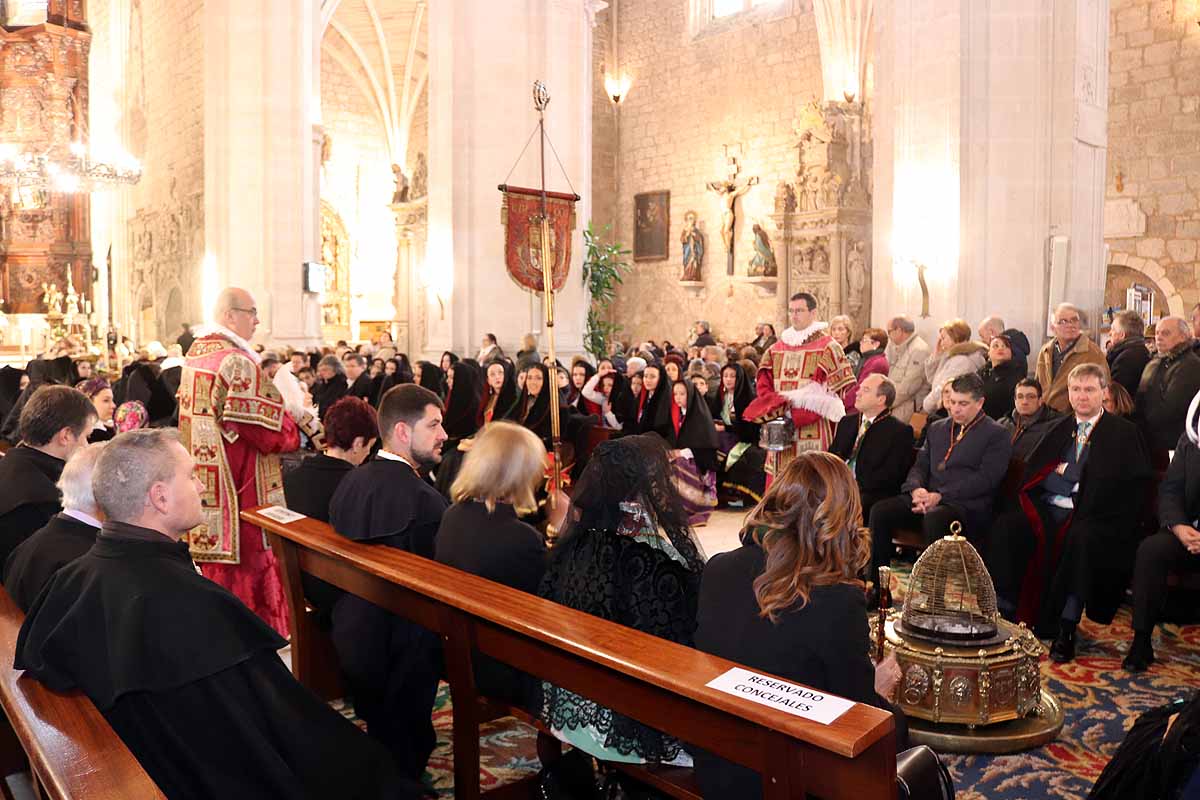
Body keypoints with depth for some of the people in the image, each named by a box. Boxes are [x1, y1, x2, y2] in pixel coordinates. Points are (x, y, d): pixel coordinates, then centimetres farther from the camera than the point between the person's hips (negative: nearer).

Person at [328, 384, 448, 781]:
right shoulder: (423, 499, -28)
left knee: (379, 727, 28)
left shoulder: (350, 481, -2)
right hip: (401, 646, -7)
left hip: (350, 638, 8)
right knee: (404, 748, 13)